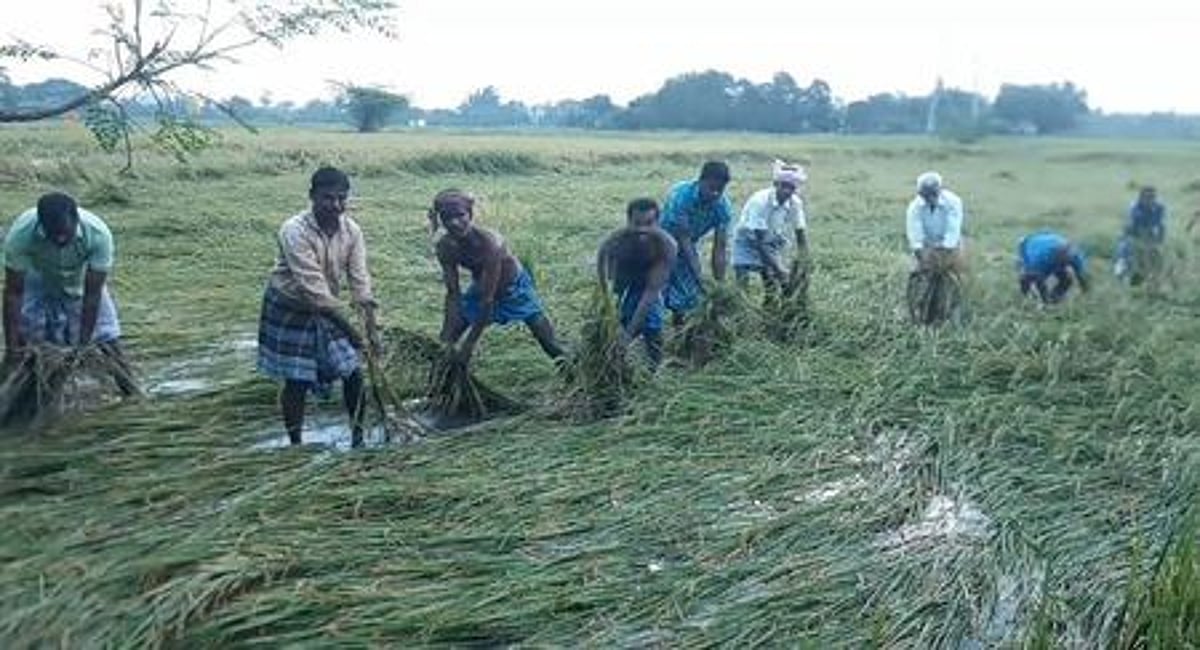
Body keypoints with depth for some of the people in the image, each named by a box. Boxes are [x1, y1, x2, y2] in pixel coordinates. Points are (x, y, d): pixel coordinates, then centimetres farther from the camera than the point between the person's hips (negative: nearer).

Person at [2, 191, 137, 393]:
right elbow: (13, 293, -28)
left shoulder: (98, 234, -37)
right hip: (38, 282, 0)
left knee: (107, 339, -8)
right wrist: (11, 347, -28)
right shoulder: (21, 234, -36)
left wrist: (84, 344, -28)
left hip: (81, 284, 0)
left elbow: (92, 294, -29)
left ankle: (130, 393, 6)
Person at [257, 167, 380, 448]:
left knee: (353, 371, 1)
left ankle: (357, 437, 17)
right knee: (296, 381, 1)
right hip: (290, 310, -5)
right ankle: (295, 444, 19)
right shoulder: (295, 231, -29)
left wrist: (371, 327, -19)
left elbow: (360, 281, -12)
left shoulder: (351, 230, -12)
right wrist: (348, 329, -32)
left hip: (328, 308, 5)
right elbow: (313, 288, -32)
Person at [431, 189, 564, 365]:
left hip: (514, 287, -4)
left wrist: (470, 343, -32)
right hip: (480, 288, 5)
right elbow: (453, 294, -17)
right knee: (446, 340, -2)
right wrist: (447, 335, -24)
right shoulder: (445, 246, -23)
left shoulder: (489, 242, -38)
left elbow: (487, 299, -34)